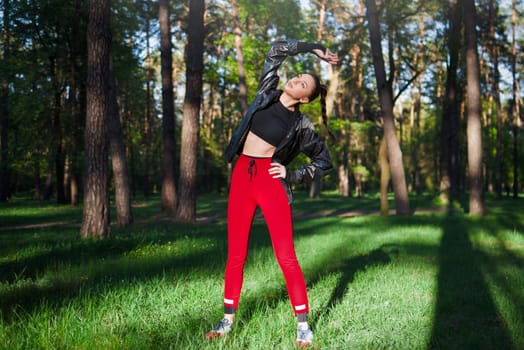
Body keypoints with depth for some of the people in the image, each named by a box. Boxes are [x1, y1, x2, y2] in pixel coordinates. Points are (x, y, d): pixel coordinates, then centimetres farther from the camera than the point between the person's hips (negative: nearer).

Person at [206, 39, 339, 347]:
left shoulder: (301, 125, 0)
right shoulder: (267, 95, 9)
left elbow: (325, 161, 8)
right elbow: (277, 51, 14)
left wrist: (293, 175, -4)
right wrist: (313, 48, 16)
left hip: (271, 182, -4)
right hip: (241, 178, 4)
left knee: (285, 257, -7)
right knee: (236, 255, 6)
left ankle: (303, 324, 4)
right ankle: (228, 319, 18)